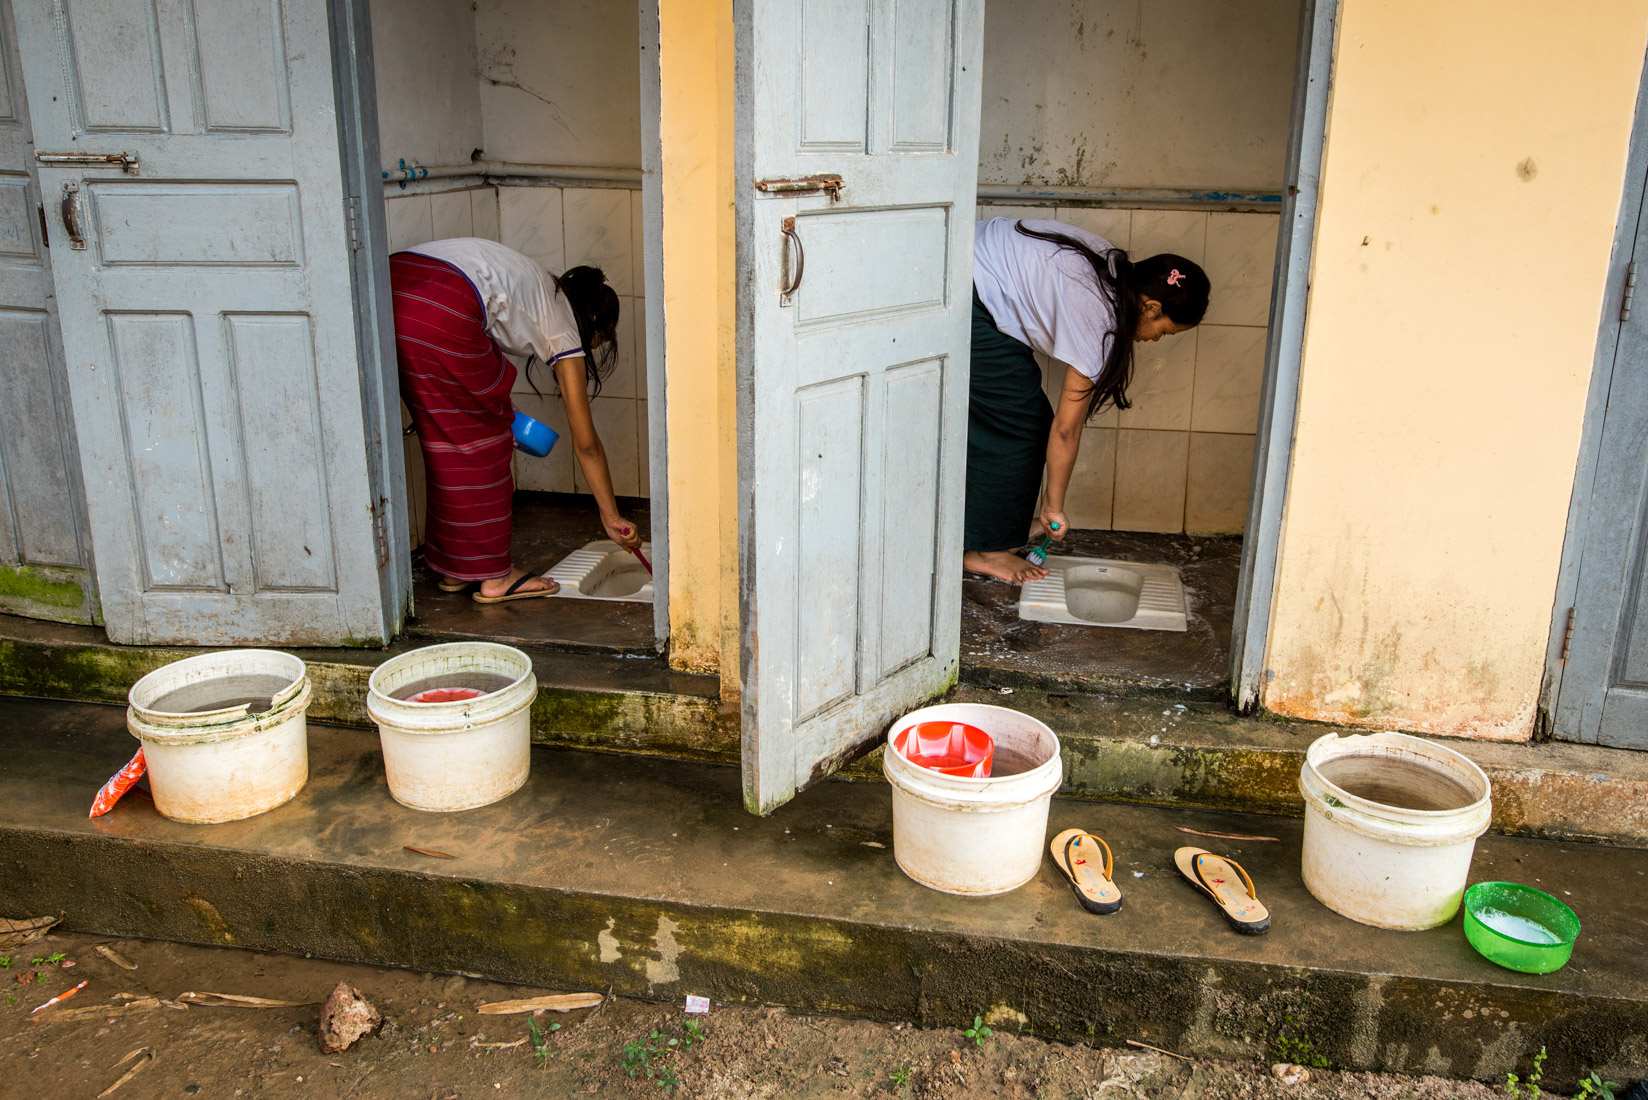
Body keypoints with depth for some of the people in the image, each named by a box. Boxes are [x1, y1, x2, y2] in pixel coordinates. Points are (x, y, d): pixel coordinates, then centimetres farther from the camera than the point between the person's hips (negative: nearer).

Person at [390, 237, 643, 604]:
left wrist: (495, 403, 25)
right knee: (483, 438, 10)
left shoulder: (541, 286, 33)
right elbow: (585, 443, 15)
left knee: (444, 435, 19)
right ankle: (493, 575, 17)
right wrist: (612, 518, 22)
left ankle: (454, 567, 30)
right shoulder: (564, 328, 14)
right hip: (440, 311, -8)